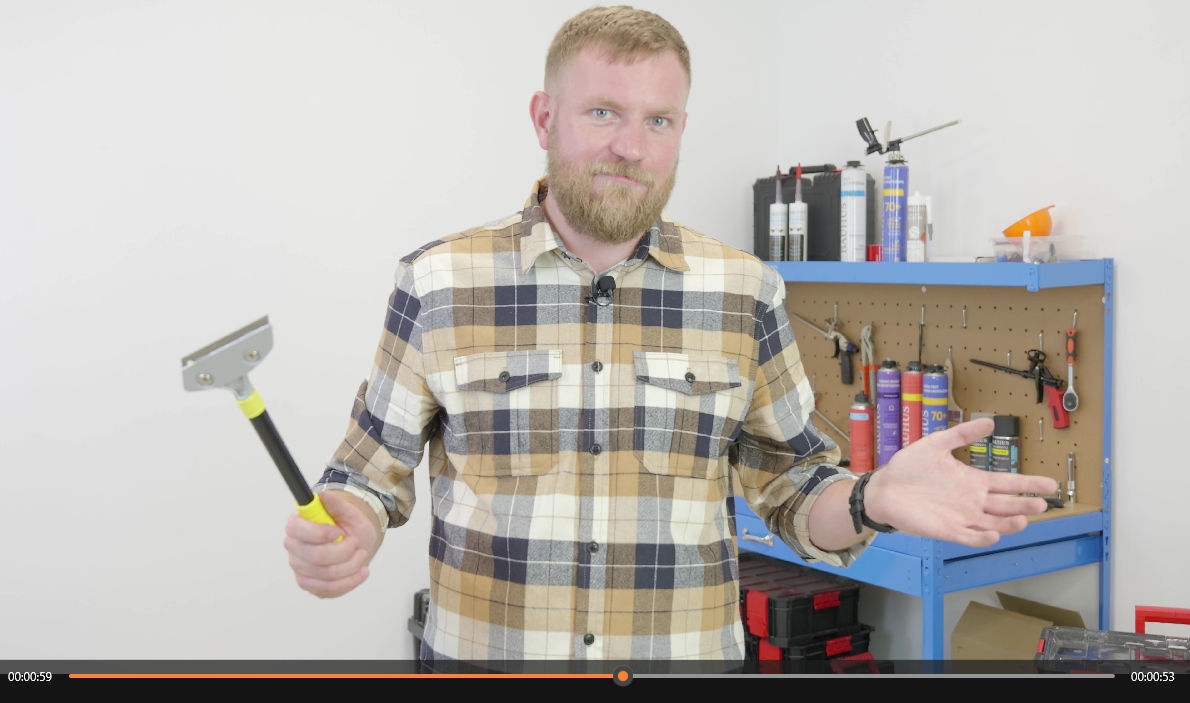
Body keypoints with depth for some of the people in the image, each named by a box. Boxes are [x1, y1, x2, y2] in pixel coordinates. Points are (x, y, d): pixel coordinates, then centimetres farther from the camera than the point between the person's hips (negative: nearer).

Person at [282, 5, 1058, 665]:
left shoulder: (746, 292, -3)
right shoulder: (437, 283, -7)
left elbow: (789, 480, 3)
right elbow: (373, 467, 1)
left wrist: (871, 499, -18)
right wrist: (348, 528, -20)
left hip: (689, 650, 1)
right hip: (480, 650, -1)